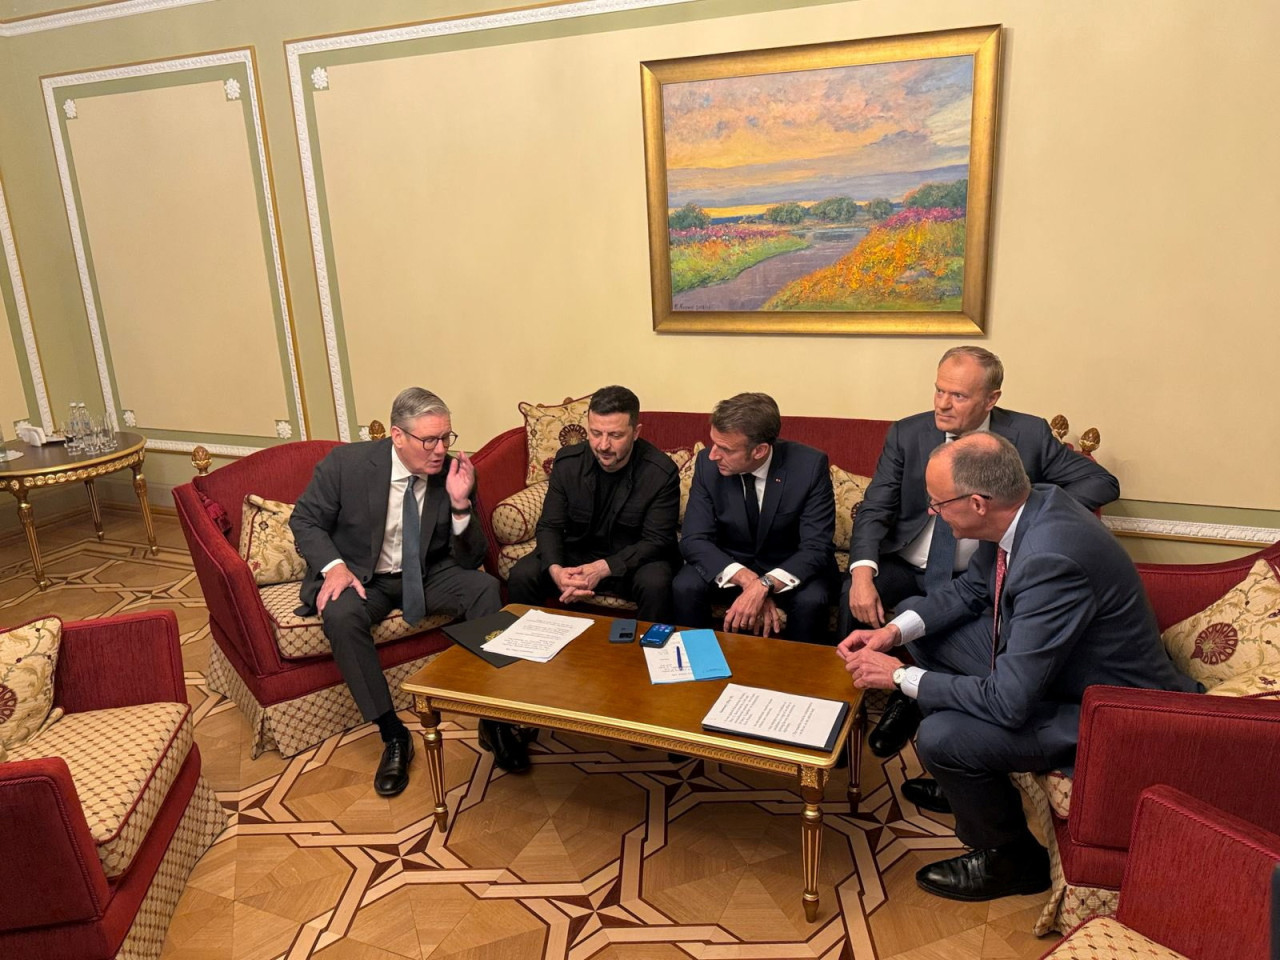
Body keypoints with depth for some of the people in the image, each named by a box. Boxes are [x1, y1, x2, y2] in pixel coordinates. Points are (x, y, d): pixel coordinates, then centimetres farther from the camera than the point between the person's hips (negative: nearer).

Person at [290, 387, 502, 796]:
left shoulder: (455, 474, -10)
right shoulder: (347, 463, -15)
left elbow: (470, 560, -9)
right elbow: (305, 520, -3)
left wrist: (460, 503, -27)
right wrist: (333, 566, -21)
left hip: (427, 575, 2)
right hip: (362, 577, -1)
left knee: (485, 587, -25)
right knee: (340, 616, -34)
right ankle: (393, 736, -20)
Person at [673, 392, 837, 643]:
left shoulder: (810, 465, -22)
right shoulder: (708, 464, -16)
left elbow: (816, 547, -23)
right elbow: (694, 539, -15)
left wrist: (764, 586, -39)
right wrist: (747, 580, -32)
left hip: (790, 569, -1)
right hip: (729, 564, 2)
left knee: (811, 600, -31)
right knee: (685, 587, -25)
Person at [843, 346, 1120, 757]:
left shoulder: (1029, 435, -3)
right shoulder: (906, 434, -1)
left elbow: (1102, 482, 0)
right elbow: (874, 510, -5)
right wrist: (862, 574, -24)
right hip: (905, 567, 1)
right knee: (851, 599, -28)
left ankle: (912, 699, -1)